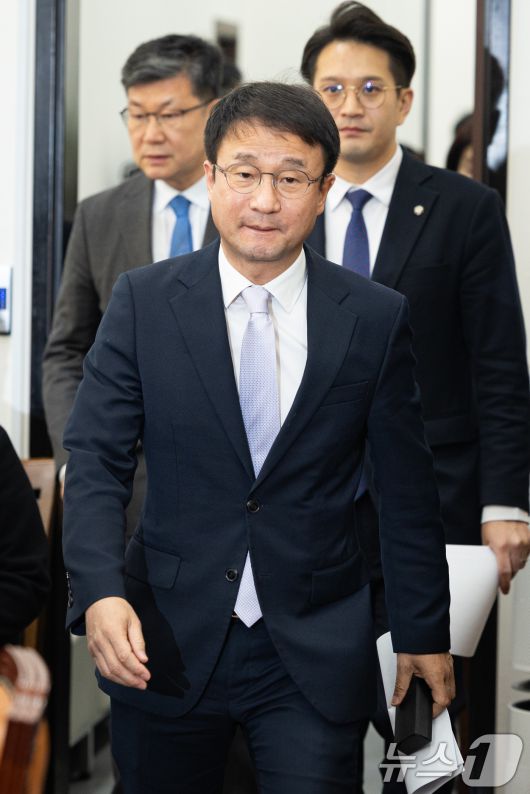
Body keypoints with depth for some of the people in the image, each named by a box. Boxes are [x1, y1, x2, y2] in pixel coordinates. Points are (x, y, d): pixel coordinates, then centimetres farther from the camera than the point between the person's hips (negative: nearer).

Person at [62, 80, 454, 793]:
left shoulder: (376, 318, -1)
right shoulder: (143, 301, -1)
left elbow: (407, 489, 4)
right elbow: (95, 459, -5)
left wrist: (424, 633, 9)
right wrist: (100, 594, -20)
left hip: (315, 654, 0)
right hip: (166, 647, 1)